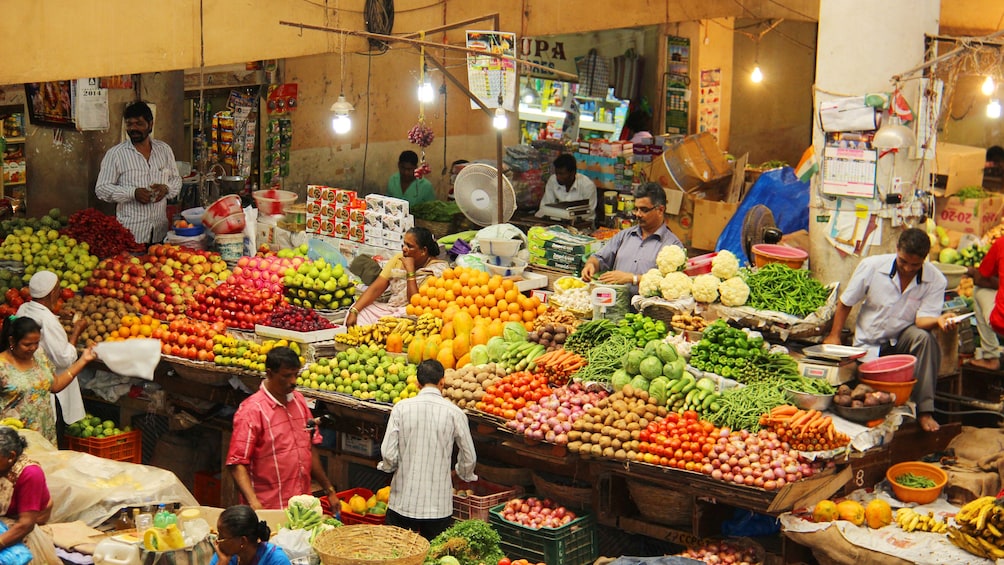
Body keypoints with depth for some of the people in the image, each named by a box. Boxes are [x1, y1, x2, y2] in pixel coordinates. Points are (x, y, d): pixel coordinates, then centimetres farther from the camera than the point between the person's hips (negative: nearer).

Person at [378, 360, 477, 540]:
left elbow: (389, 453, -8)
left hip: (403, 501, 0)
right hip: (439, 505, 0)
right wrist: (465, 476, 25)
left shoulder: (401, 408, -5)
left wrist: (387, 466, 15)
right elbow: (469, 459, 3)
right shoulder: (454, 413, -4)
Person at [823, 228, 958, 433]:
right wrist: (834, 336, -2)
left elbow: (921, 320, -19)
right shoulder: (871, 266, -14)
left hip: (903, 339, 1)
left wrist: (938, 320, -42)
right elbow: (845, 302, -2)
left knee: (924, 338, -33)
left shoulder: (935, 280, -13)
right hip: (869, 345, 0)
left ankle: (925, 410, -28)